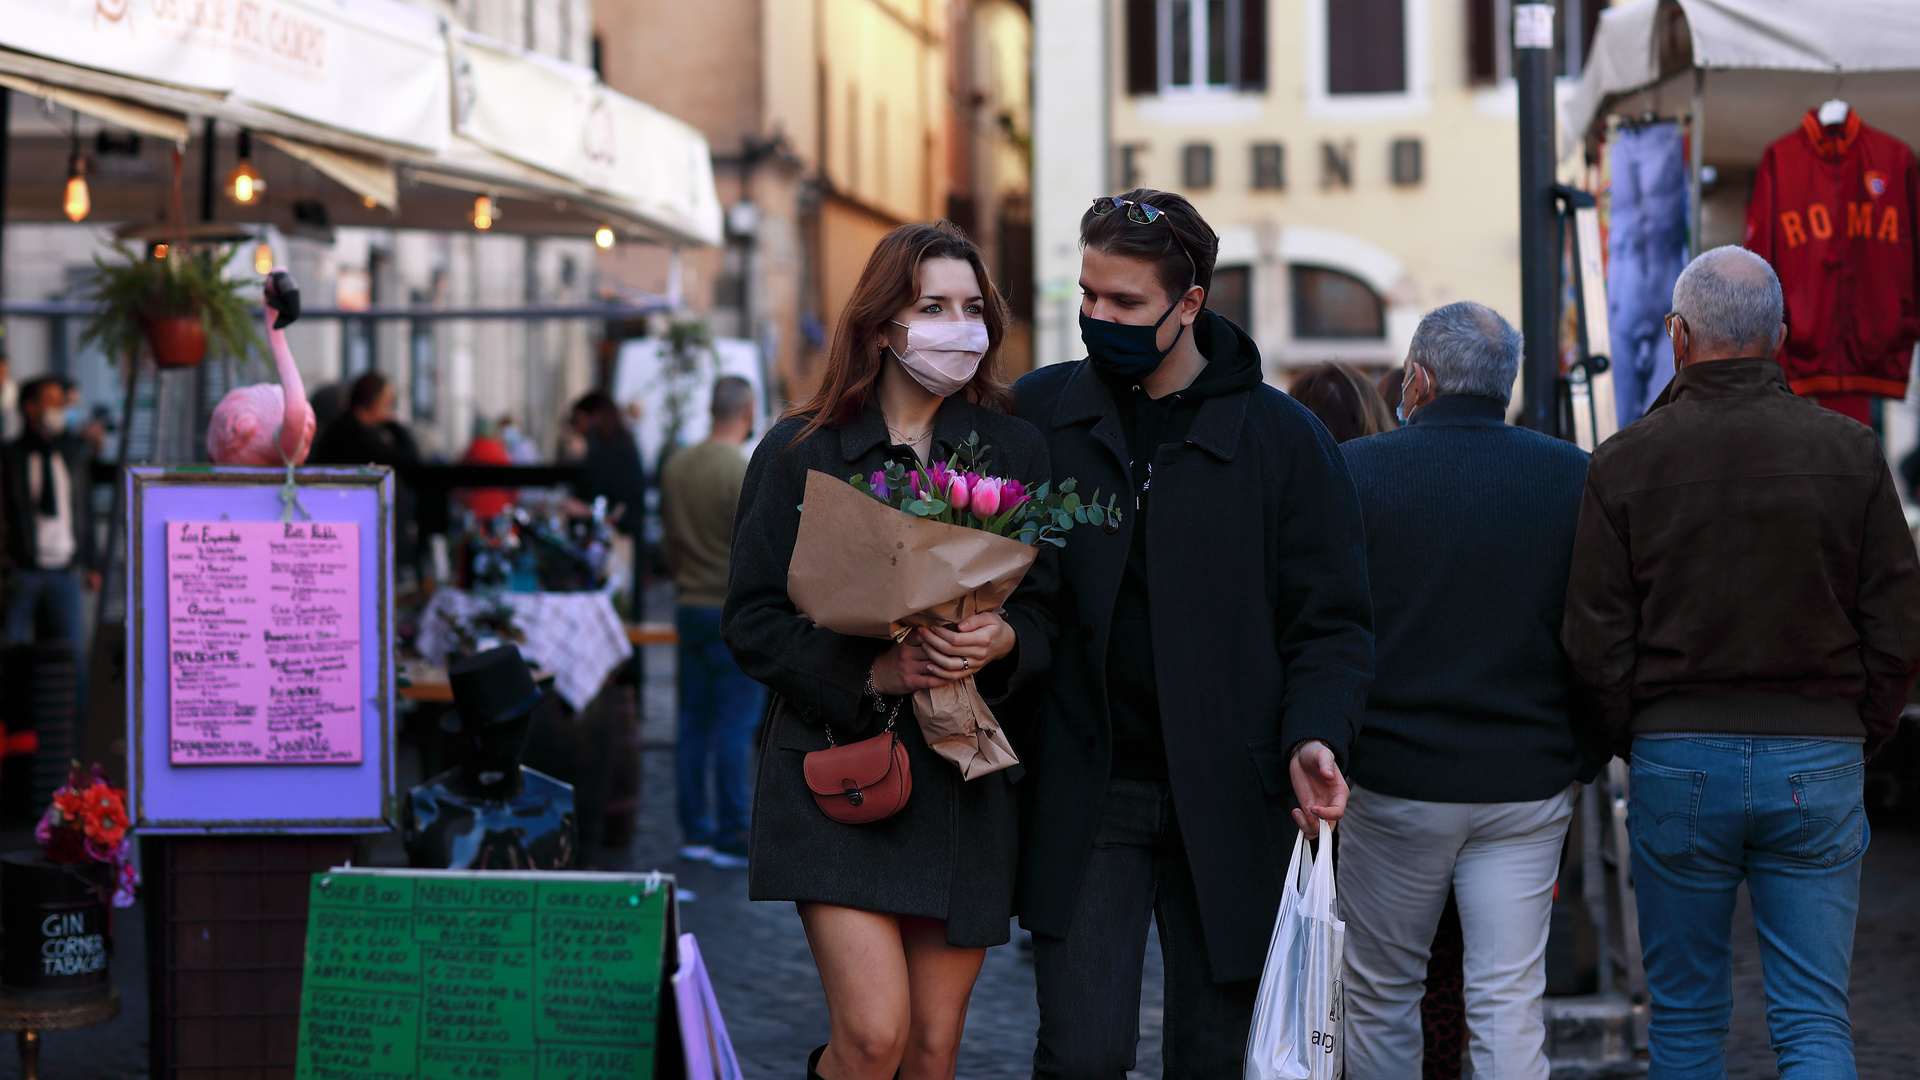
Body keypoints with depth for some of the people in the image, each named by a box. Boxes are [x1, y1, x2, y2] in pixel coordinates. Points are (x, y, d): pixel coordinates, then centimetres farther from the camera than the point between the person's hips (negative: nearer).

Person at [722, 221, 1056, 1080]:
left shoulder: (1015, 452, 7)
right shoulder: (801, 453, 1)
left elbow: (1051, 612, 6)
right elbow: (752, 622, -2)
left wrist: (999, 640, -17)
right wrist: (870, 670, -17)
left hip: (965, 781, 3)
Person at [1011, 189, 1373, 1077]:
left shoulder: (1283, 437, 2)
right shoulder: (1038, 412, 5)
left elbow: (1331, 621, 3)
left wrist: (1313, 736, -15)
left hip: (1227, 801, 0)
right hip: (1085, 795, 0)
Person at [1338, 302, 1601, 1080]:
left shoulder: (1354, 472, -7)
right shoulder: (1576, 478, -1)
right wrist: (1584, 762, 14)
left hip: (1394, 781, -2)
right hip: (1530, 785, 2)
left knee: (1380, 999, 13)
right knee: (1510, 1007, 3)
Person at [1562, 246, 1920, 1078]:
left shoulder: (1624, 462, -3)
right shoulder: (1848, 451, 0)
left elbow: (1595, 641, -3)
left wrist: (1638, 744, 10)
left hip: (1677, 759, 0)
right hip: (1819, 759, 1)